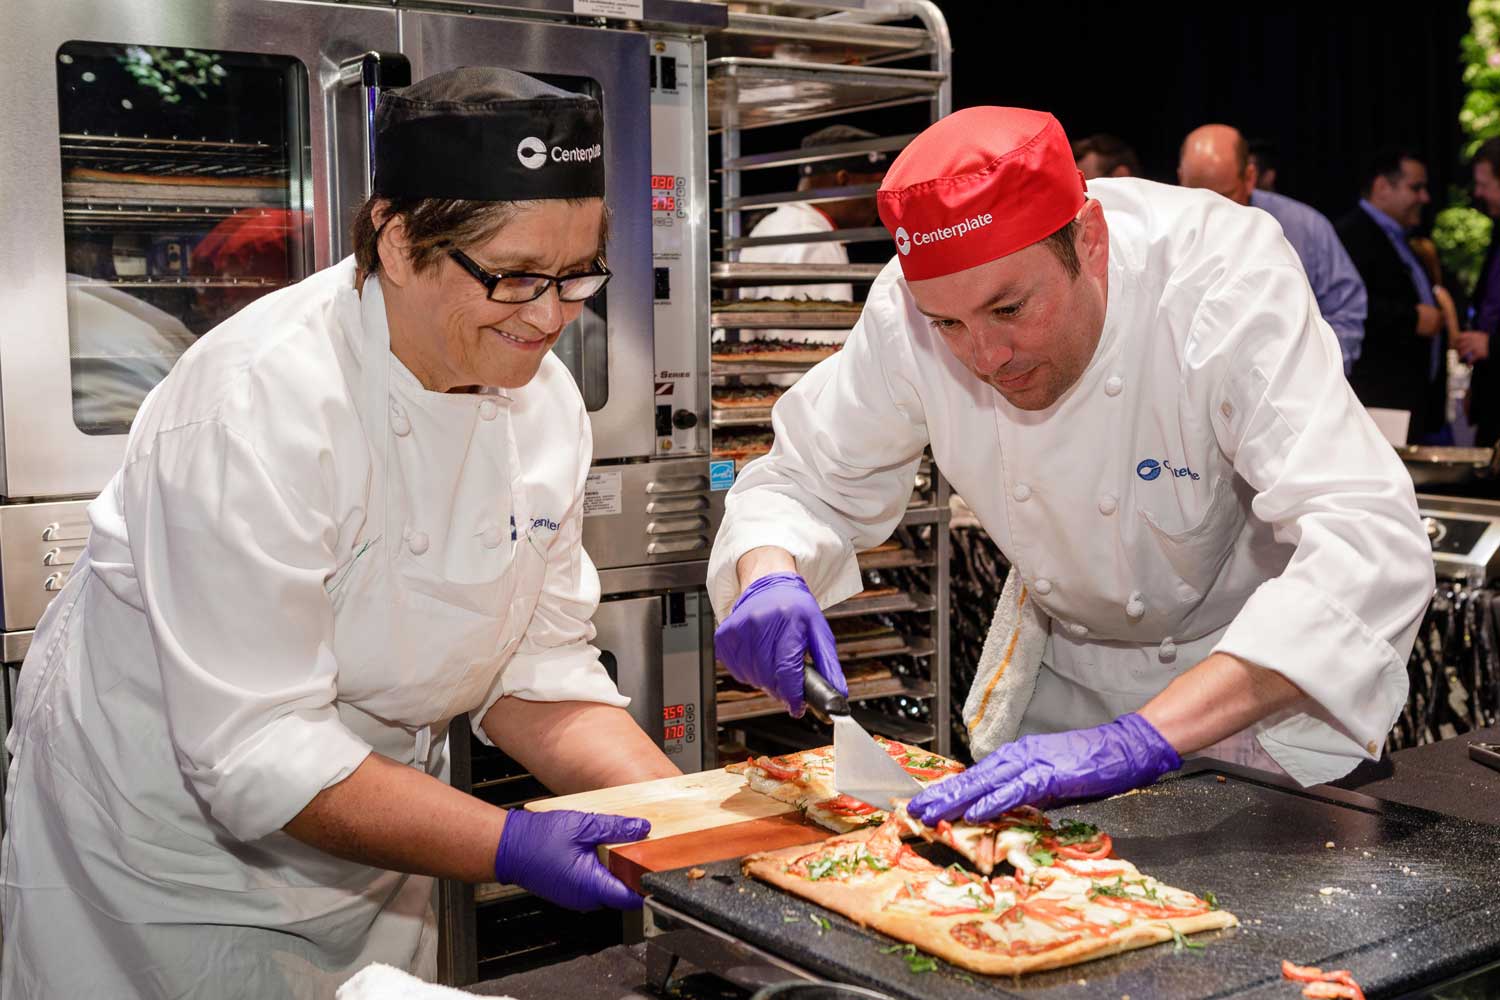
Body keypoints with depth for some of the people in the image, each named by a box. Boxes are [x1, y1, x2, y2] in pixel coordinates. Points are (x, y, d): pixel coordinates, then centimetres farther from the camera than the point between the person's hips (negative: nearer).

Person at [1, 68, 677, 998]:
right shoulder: (260, 404, -29)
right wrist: (509, 843, -35)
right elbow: (257, 748, -30)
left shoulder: (544, 400, -8)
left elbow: (537, 669, -5)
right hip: (169, 837, -6)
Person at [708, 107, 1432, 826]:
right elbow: (806, 479, -8)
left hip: (1268, 676, -2)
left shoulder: (1224, 276, -33)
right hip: (1069, 663, 3)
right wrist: (768, 576, -33)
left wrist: (1142, 740, -54)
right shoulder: (910, 307, -22)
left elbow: (1372, 551, -44)